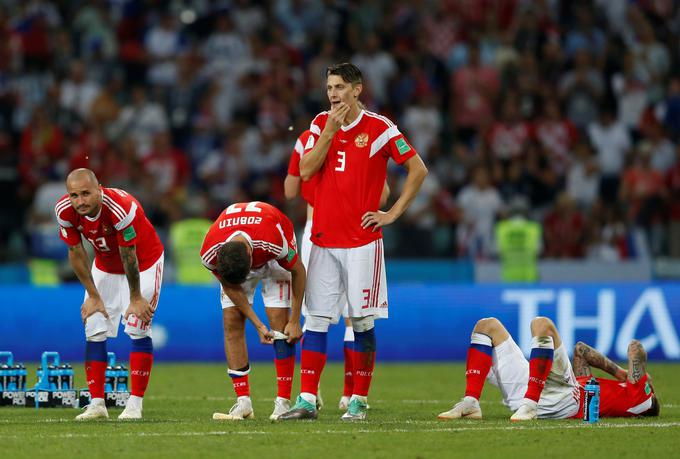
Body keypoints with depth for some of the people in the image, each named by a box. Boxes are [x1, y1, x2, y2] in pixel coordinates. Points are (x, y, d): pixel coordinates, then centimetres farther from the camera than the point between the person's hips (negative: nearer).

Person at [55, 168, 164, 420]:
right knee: (94, 332, -2)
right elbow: (76, 253, -10)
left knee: (138, 330, -12)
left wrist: (136, 298, -15)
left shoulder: (121, 208, -39)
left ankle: (135, 404, -8)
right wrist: (93, 295, -6)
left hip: (144, 264, -5)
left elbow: (129, 256, -27)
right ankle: (96, 404, 2)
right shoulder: (65, 211, -24)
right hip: (105, 266, 5)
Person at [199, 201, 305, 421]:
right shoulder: (210, 254, -36)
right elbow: (230, 288, -16)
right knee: (231, 324, -9)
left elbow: (298, 271, -23)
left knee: (279, 323, -14)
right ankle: (243, 403, -6)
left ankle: (283, 402, -14)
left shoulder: (274, 241, -44)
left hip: (273, 260, -2)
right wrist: (258, 325, -17)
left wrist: (295, 321, -18)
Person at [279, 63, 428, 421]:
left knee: (362, 322, -1)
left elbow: (418, 169, -1)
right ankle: (307, 401, -1)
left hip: (362, 240, -3)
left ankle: (358, 401, 5)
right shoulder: (321, 123, 9)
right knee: (316, 319, -1)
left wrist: (393, 213, -4)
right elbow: (305, 171, -2)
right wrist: (329, 131, -9)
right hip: (323, 239, 4)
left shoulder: (379, 128, -4)